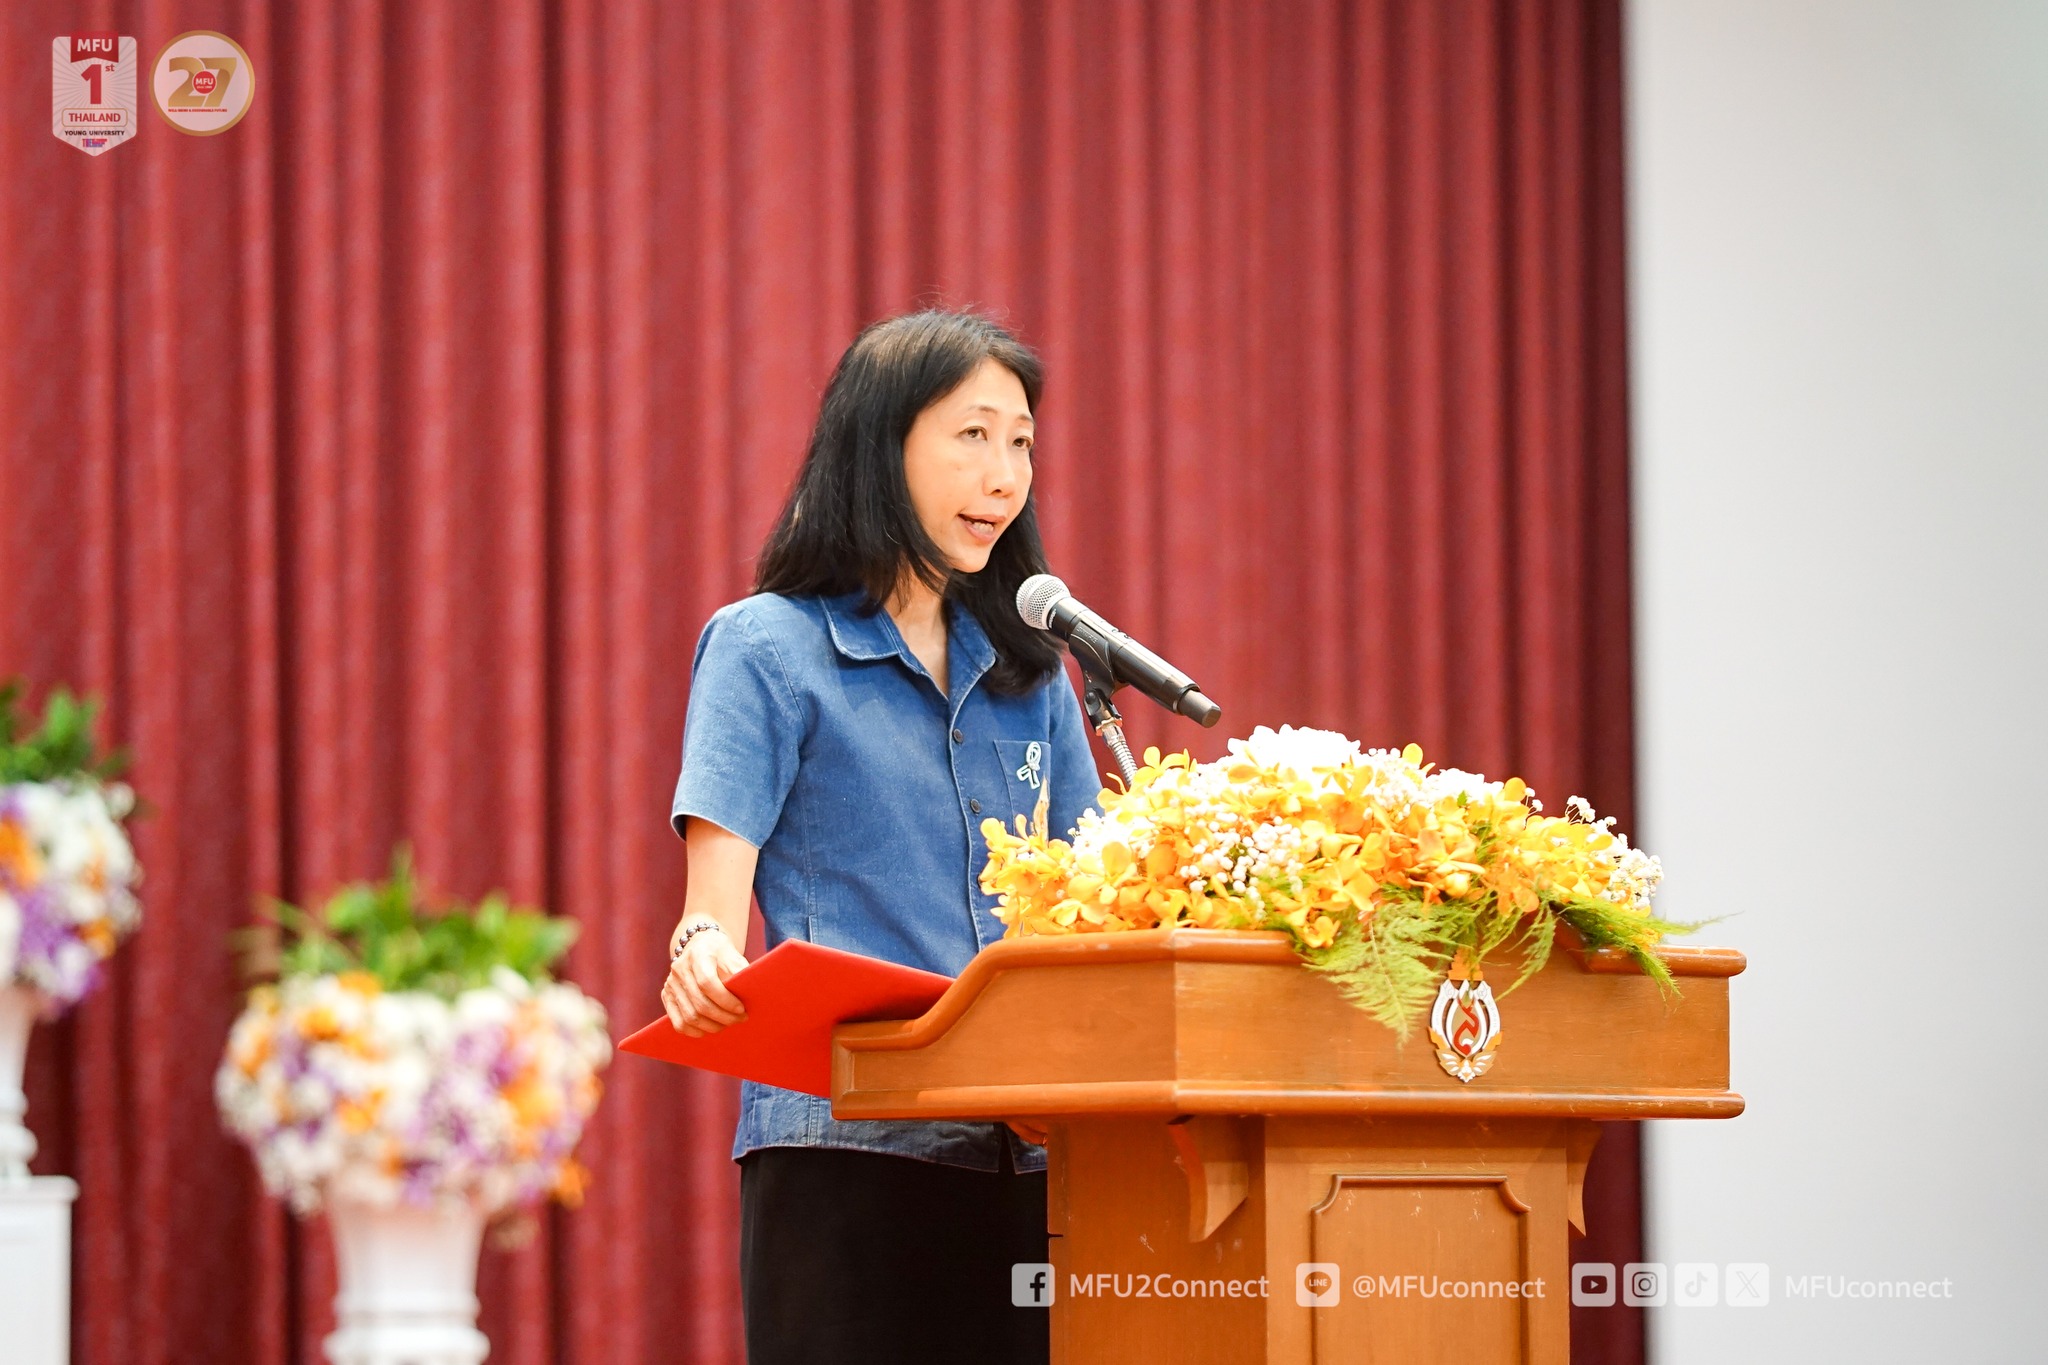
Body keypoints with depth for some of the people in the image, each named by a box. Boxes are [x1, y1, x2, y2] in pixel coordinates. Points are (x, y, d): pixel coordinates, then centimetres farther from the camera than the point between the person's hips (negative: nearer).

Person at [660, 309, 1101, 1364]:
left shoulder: (1026, 664, 18)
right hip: (845, 1145, -4)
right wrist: (702, 958, -29)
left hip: (1020, 1148, 4)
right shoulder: (767, 646, 3)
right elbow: (716, 908, -5)